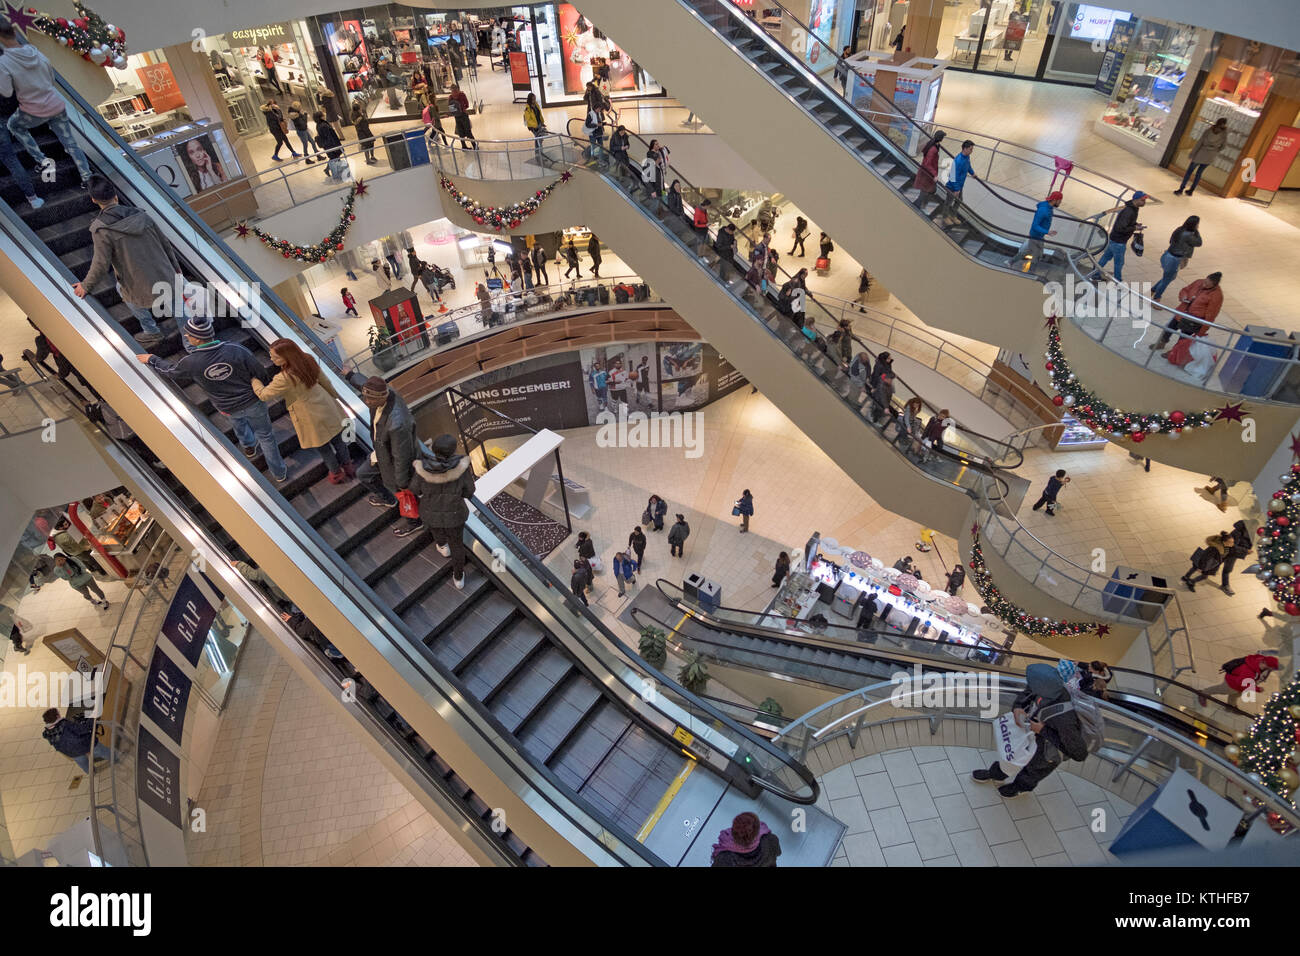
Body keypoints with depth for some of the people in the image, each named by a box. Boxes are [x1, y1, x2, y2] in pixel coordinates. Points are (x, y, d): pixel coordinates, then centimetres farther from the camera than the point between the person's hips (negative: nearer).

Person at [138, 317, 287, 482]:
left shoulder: (191, 362, -22)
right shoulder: (235, 350, -27)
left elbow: (169, 370, 1)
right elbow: (259, 371, -14)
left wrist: (151, 360, 21)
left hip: (228, 408, 1)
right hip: (252, 401, -1)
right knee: (265, 435, 17)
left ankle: (248, 446, 60)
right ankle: (279, 473, 29)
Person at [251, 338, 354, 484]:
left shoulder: (284, 379, -33)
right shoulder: (308, 360, -15)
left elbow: (263, 395, -17)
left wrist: (253, 379, 1)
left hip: (312, 417, -6)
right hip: (326, 406, 6)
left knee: (322, 447, 21)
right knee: (337, 438, 25)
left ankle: (336, 473, 42)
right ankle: (347, 466, 45)